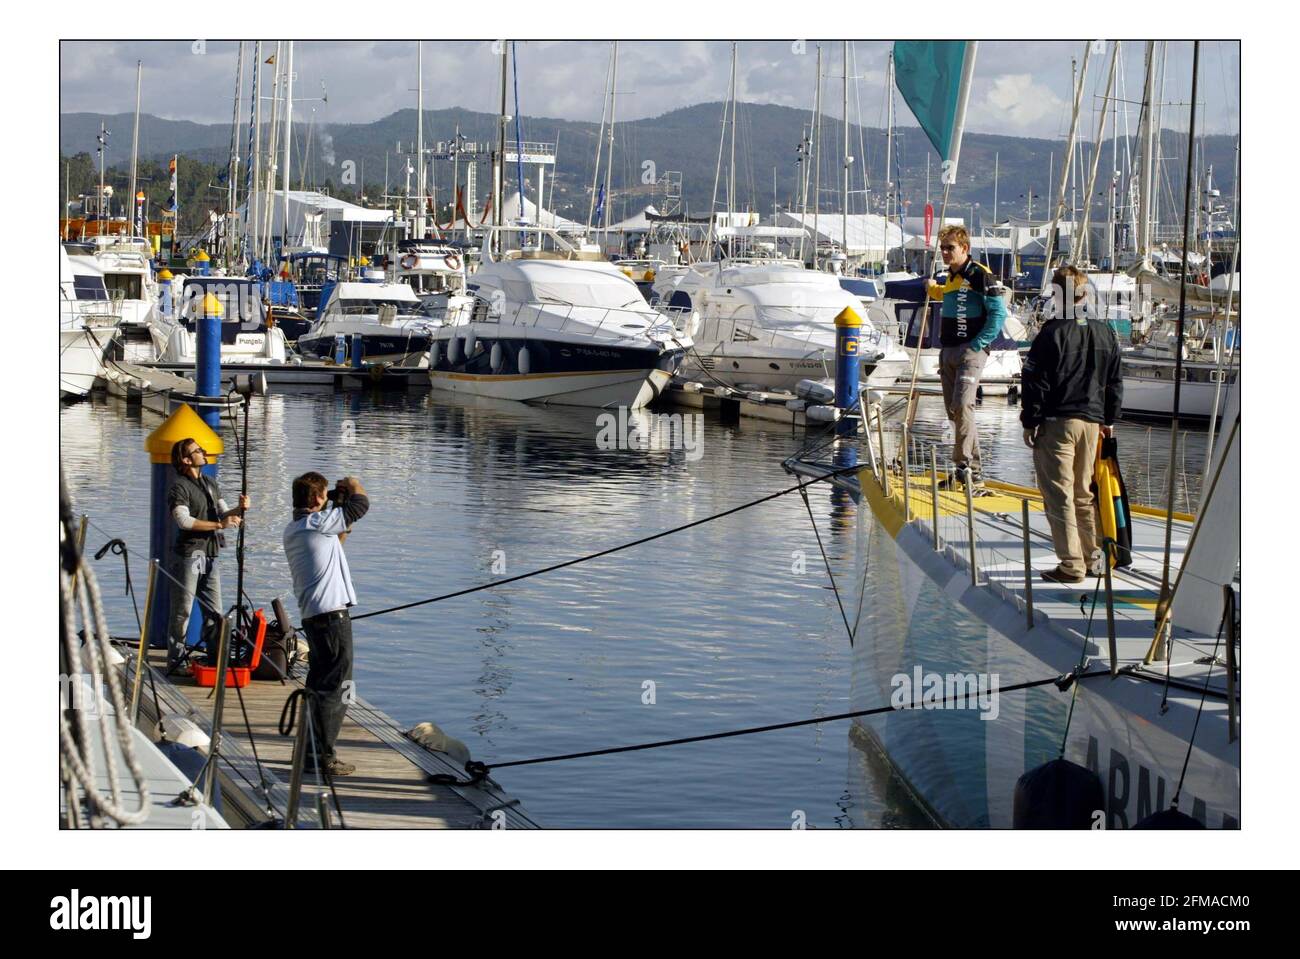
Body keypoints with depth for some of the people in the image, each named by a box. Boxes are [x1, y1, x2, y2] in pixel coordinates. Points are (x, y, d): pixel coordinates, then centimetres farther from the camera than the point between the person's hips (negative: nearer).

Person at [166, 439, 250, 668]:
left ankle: (216, 659, 12)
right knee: (182, 610, -3)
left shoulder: (210, 484, 17)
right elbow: (184, 520, -20)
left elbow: (224, 514, 16)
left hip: (210, 555, 7)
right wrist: (219, 524, -21)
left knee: (214, 611, 8)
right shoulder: (179, 486, -8)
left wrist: (239, 509, -7)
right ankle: (176, 661, 1)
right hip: (188, 554, -7)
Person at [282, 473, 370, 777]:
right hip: (332, 615, -9)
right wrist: (354, 484, 10)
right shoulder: (317, 522, -13)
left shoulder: (293, 530, 14)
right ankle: (324, 757, -6)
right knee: (335, 688, -6)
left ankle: (310, 751, 22)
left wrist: (343, 529, 21)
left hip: (311, 615, 9)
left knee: (318, 685, 17)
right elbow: (361, 504, -8)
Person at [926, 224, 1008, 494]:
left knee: (962, 406, -22)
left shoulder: (981, 276, -9)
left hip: (971, 351, -9)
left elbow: (999, 313, -13)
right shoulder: (951, 278, 15)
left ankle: (966, 467, -19)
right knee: (953, 411, 8)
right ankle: (971, 472, 15)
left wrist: (978, 343, -16)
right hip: (948, 351, 9)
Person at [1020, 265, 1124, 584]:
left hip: (1056, 423, -6)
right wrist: (1109, 419, 23)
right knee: (1084, 494, 17)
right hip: (1092, 422, 6)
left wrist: (1030, 422, -3)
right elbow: (1115, 382, 16)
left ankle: (1072, 564, -7)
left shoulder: (1052, 333, -11)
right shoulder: (1105, 334, 8)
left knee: (1059, 495, -4)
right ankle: (1092, 557, 22)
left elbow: (1035, 382, -11)